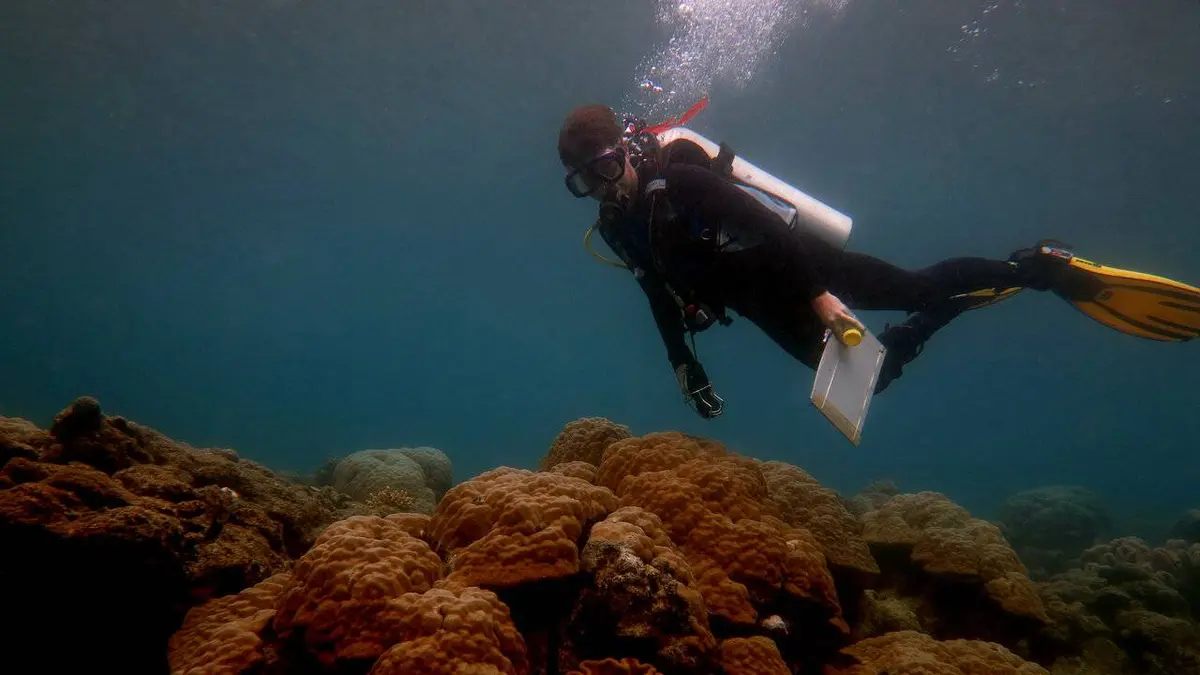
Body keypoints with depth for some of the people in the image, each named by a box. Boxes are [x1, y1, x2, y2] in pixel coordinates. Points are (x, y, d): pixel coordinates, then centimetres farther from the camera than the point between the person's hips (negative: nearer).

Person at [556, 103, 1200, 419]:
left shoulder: (677, 178, -20)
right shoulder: (617, 228, 3)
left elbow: (767, 222, -26)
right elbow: (662, 295, 16)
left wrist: (818, 294, -31)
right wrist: (684, 366, 13)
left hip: (787, 262, -6)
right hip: (764, 306, 7)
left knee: (913, 288, -14)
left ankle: (1047, 268, 5)